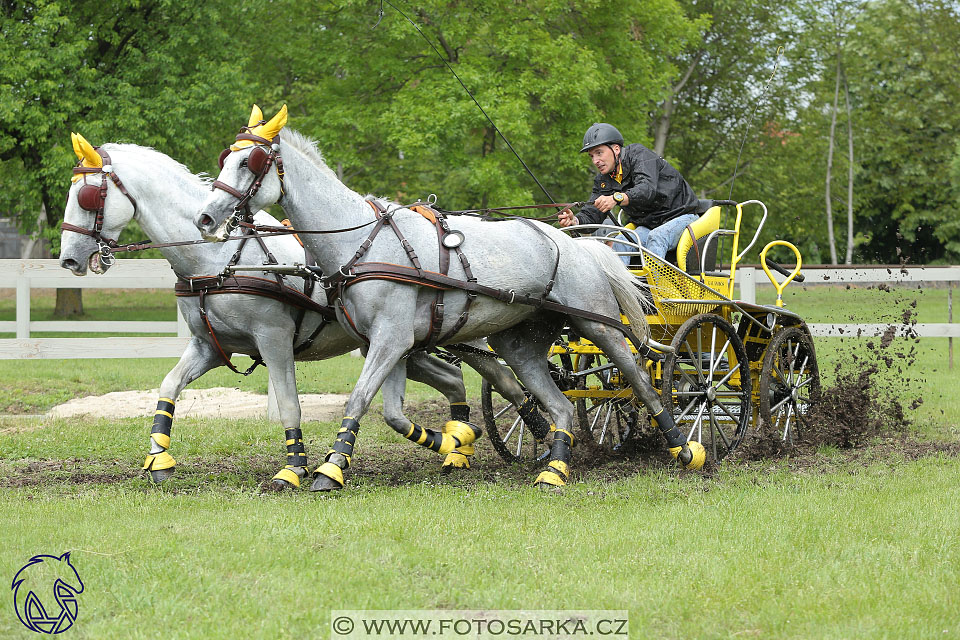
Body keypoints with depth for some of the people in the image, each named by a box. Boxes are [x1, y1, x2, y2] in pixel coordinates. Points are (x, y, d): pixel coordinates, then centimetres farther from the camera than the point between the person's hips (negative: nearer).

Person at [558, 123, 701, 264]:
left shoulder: (638, 154, -14)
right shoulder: (603, 180, 6)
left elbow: (647, 189, -32)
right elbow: (591, 214, -2)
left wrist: (616, 198, -49)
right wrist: (575, 220, -26)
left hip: (680, 216, -6)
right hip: (648, 225, 6)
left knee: (656, 237, -35)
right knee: (620, 244, -21)